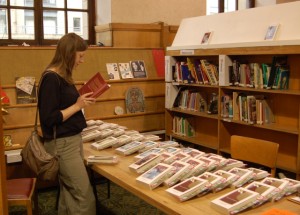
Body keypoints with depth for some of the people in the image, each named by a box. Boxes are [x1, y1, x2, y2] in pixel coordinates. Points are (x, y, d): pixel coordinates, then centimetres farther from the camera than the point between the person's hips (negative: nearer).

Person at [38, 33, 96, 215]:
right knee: (85, 197, -4)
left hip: (73, 139, 9)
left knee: (70, 194, 15)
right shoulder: (51, 78, -17)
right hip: (62, 144, -9)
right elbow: (49, 118, -21)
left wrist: (82, 100, 5)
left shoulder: (63, 76, 11)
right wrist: (78, 106, -16)